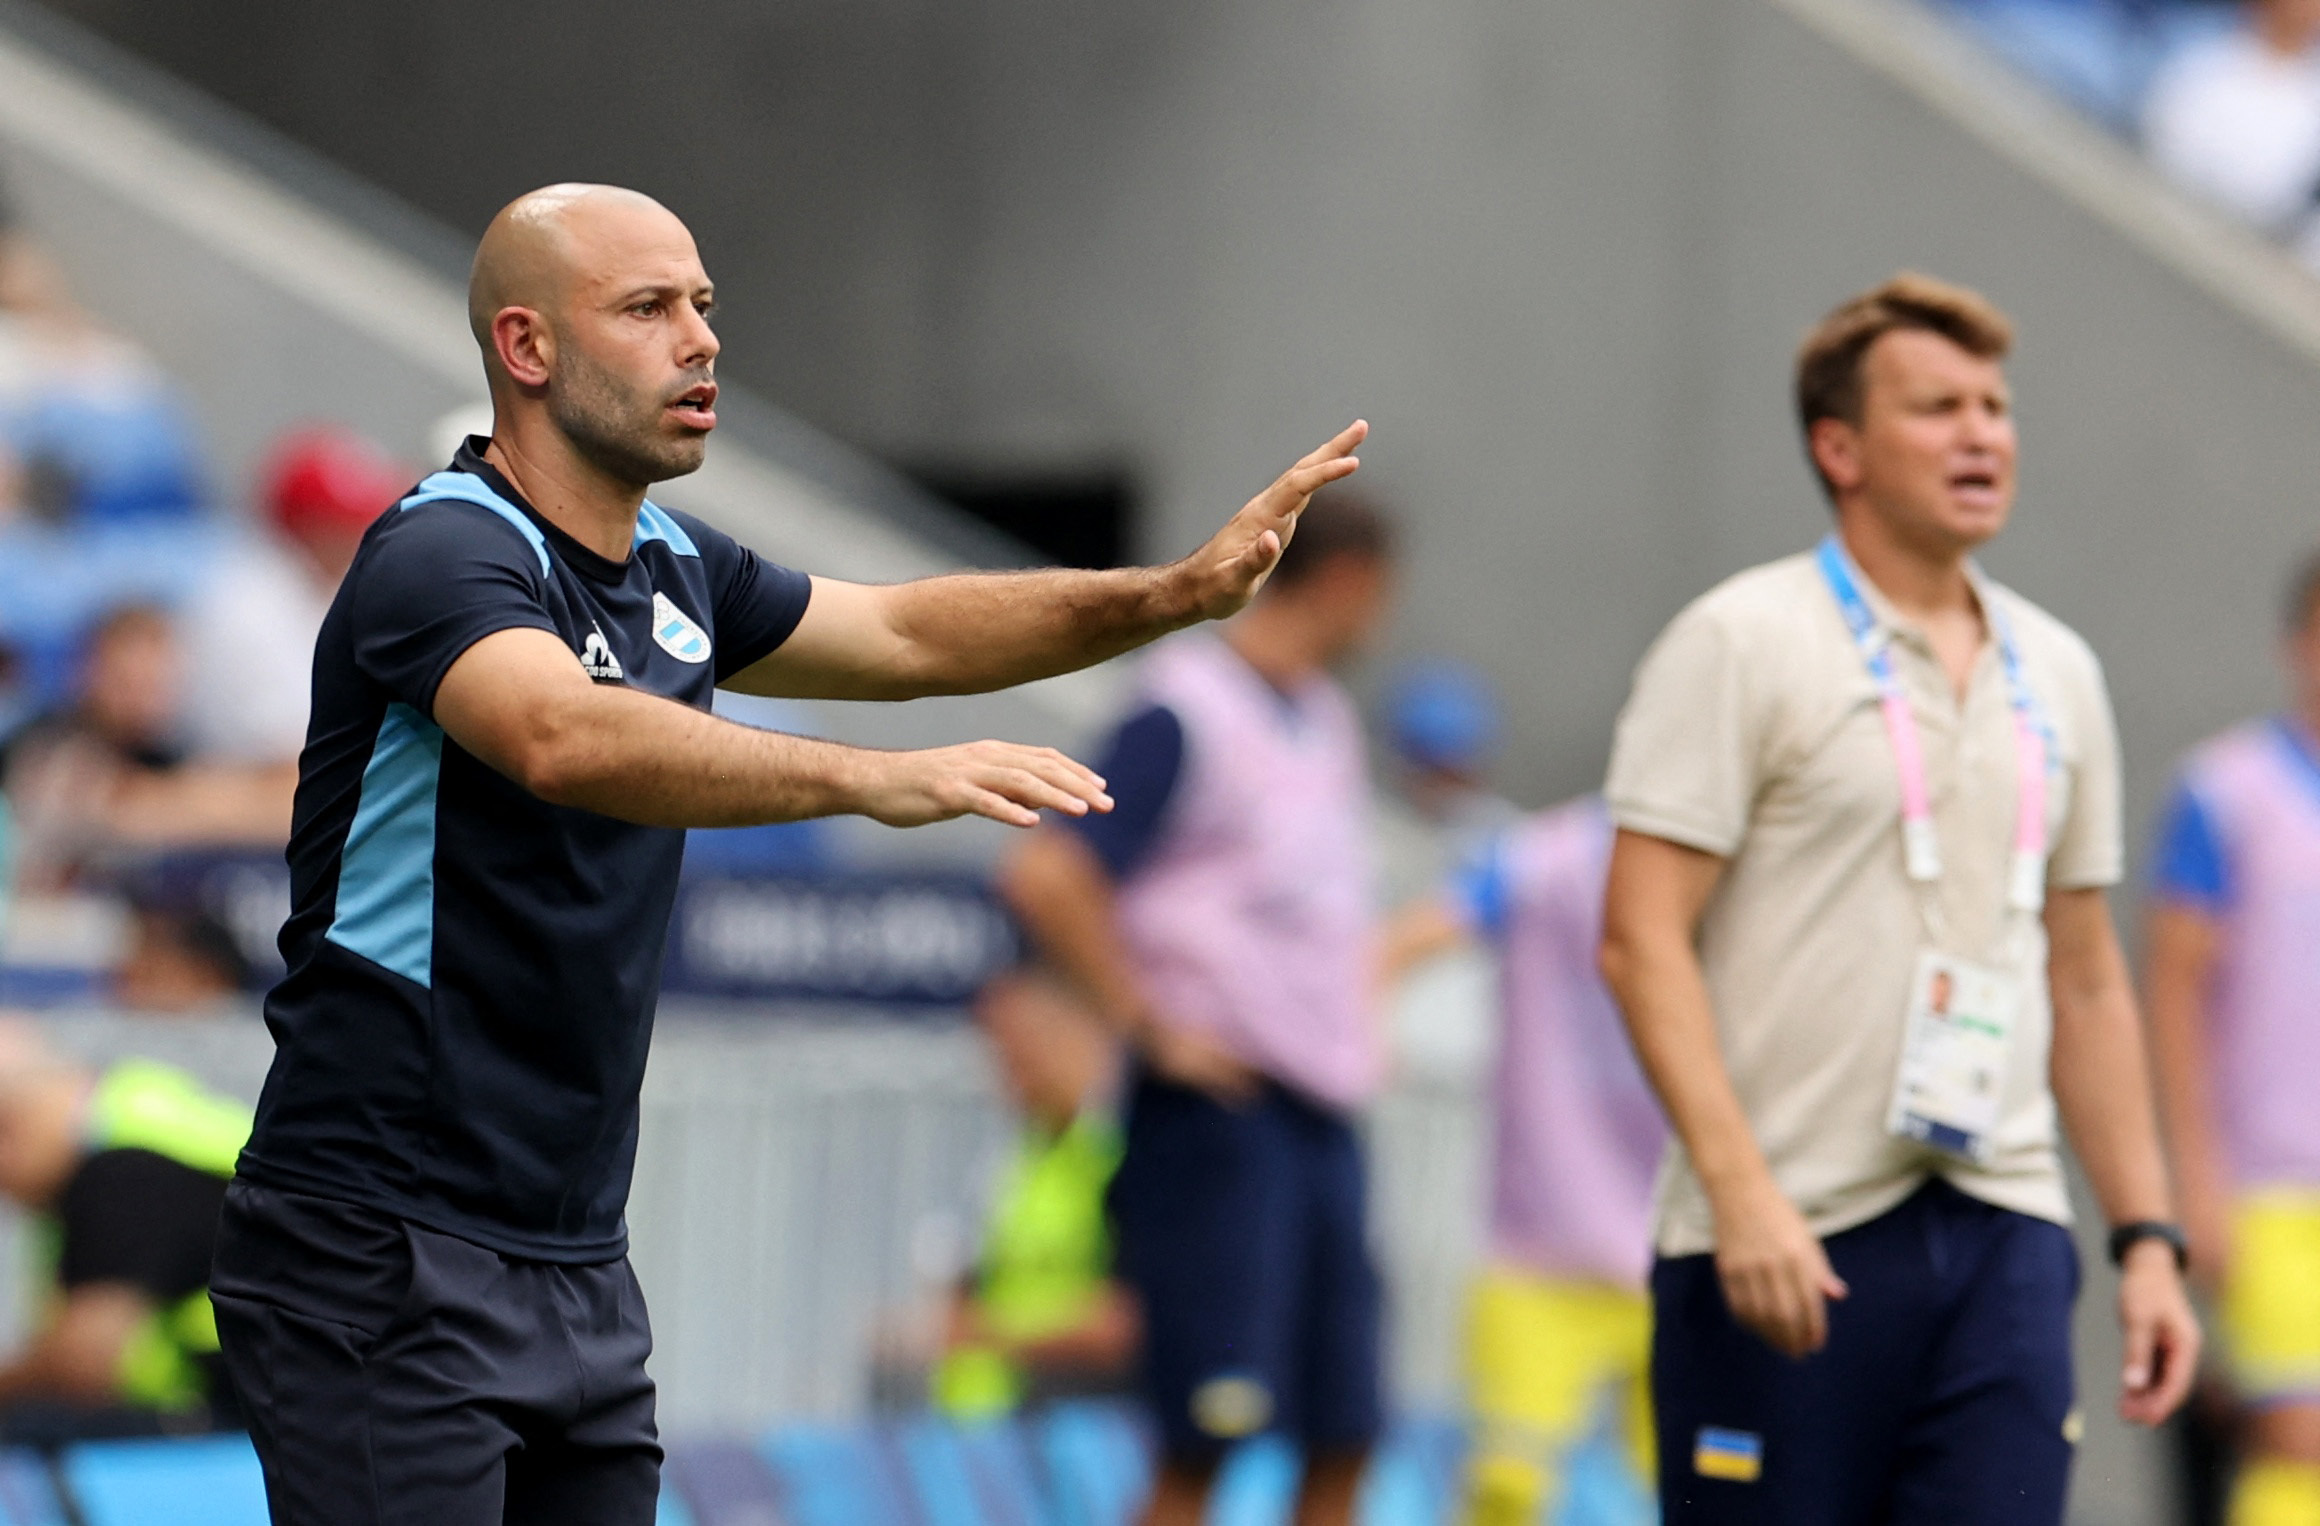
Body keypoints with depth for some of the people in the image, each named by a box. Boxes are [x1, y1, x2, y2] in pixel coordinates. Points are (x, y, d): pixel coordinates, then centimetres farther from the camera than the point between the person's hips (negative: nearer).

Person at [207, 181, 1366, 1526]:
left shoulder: (674, 568, 13)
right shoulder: (442, 558, -16)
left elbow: (903, 633, 25)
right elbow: (570, 740, -36)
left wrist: (1175, 593, 10)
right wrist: (880, 779, -47)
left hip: (578, 1261, 9)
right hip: (386, 1263, -9)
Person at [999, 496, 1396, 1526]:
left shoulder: (1327, 723, 15)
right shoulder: (1185, 716, -11)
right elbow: (1044, 878, -20)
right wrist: (1149, 1027, -17)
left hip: (1323, 1116, 8)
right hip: (1221, 1118, -8)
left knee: (1343, 1437, 7)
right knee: (1201, 1442, -7)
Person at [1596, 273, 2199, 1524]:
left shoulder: (2055, 672, 16)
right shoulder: (1741, 646, -3)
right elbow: (1642, 940, -10)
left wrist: (2146, 1234, 13)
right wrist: (1742, 1192, -20)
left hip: (2001, 1234, 5)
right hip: (1782, 1238, -5)